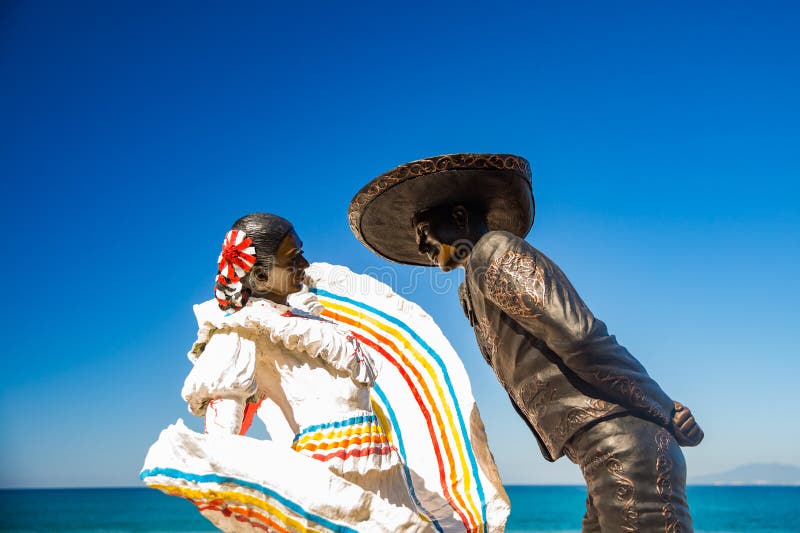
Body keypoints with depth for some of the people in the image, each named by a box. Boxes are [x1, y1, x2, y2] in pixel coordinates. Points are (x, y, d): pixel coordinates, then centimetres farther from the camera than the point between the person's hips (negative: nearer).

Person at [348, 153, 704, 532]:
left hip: (622, 448, -9)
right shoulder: (477, 300, 24)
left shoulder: (492, 249, -6)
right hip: (611, 457, 9)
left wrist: (663, 412, -13)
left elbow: (579, 336, -17)